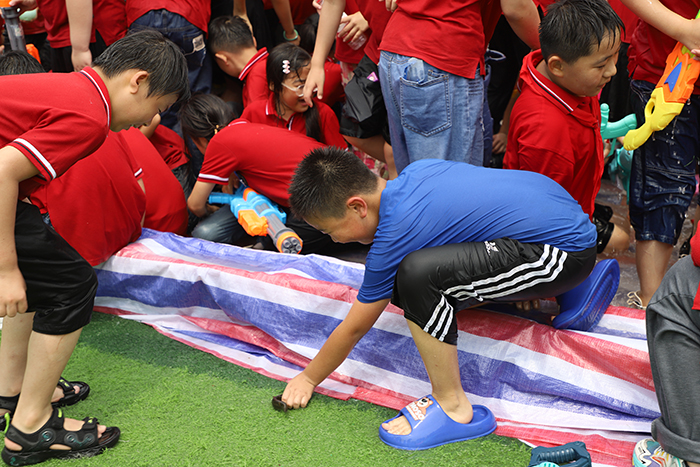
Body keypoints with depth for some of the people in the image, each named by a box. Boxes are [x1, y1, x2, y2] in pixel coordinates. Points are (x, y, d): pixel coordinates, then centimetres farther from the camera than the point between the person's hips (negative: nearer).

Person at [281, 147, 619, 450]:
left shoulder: (394, 236, -18)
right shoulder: (415, 171, 5)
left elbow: (354, 328, -5)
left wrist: (307, 379, 11)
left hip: (566, 251, -10)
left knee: (417, 274, -27)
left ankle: (453, 408, -11)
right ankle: (571, 290, 23)